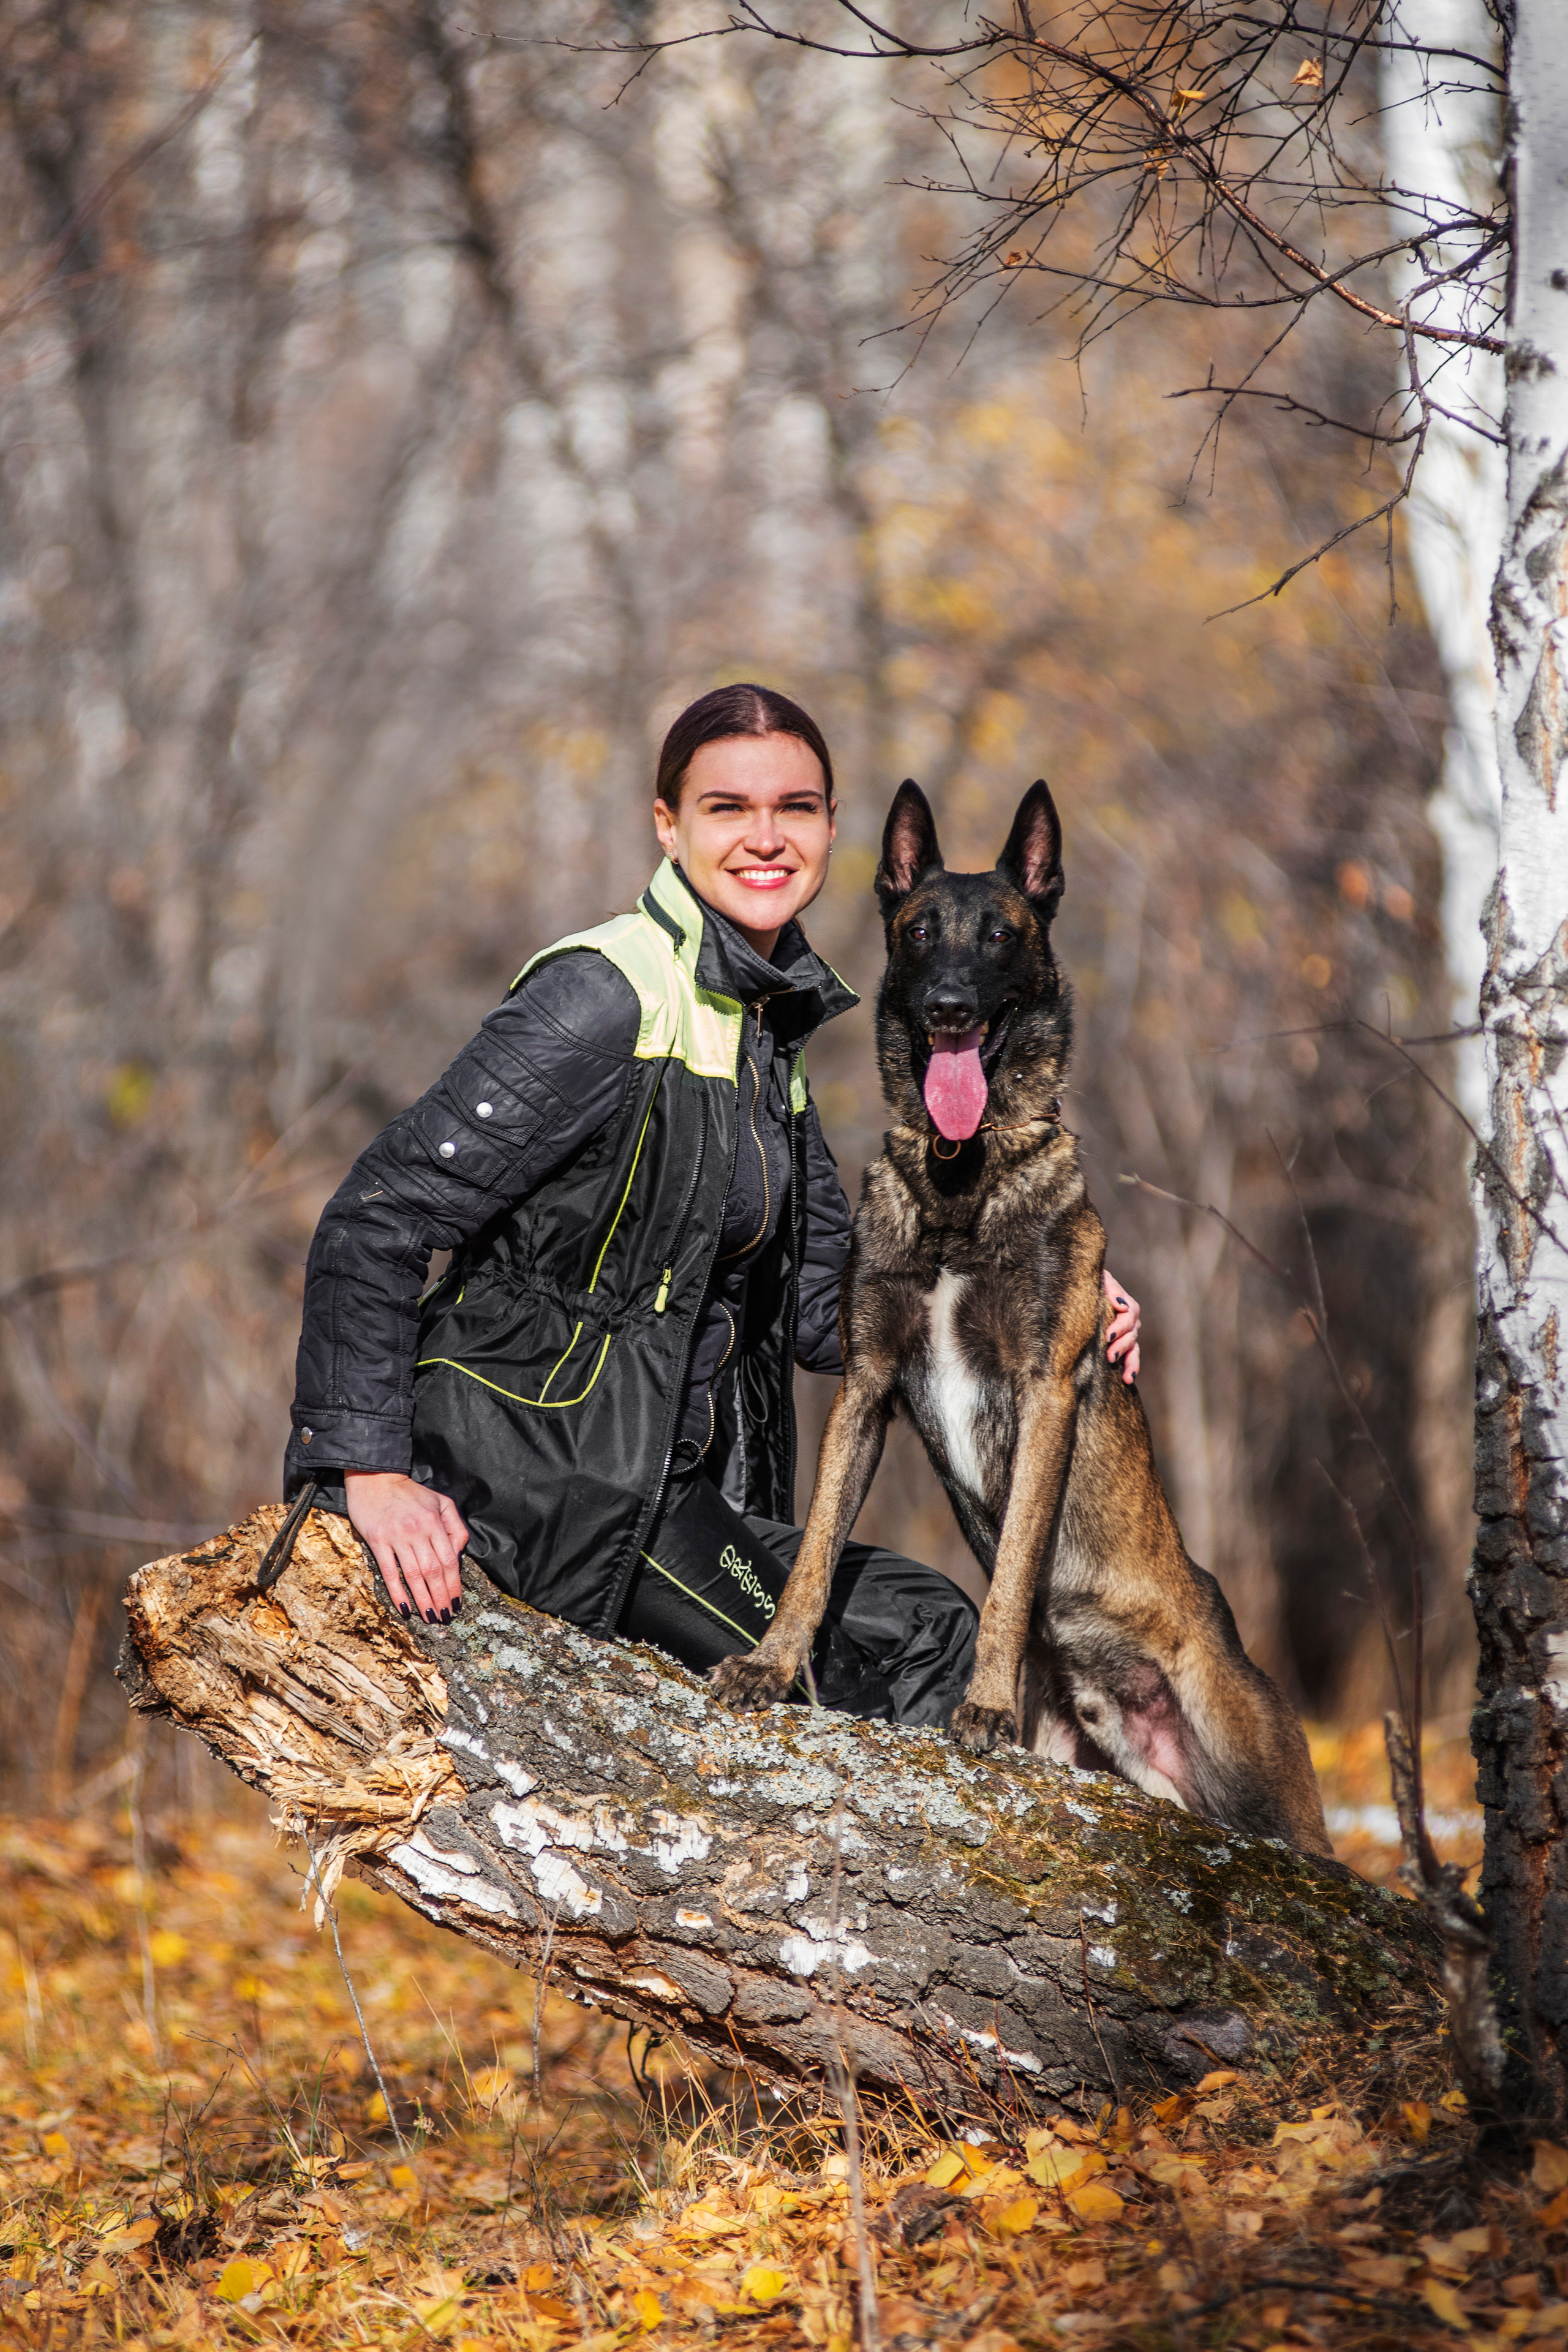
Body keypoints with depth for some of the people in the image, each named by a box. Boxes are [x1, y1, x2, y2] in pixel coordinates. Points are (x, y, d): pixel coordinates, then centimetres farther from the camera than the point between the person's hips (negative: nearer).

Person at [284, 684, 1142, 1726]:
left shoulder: (763, 1021, 11)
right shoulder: (610, 999, -16)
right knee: (914, 1647, -11)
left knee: (934, 1630, 3)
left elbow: (820, 1306, 14)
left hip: (677, 1486, 9)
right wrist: (370, 1470, -23)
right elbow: (376, 1221, -19)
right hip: (542, 1480, -9)